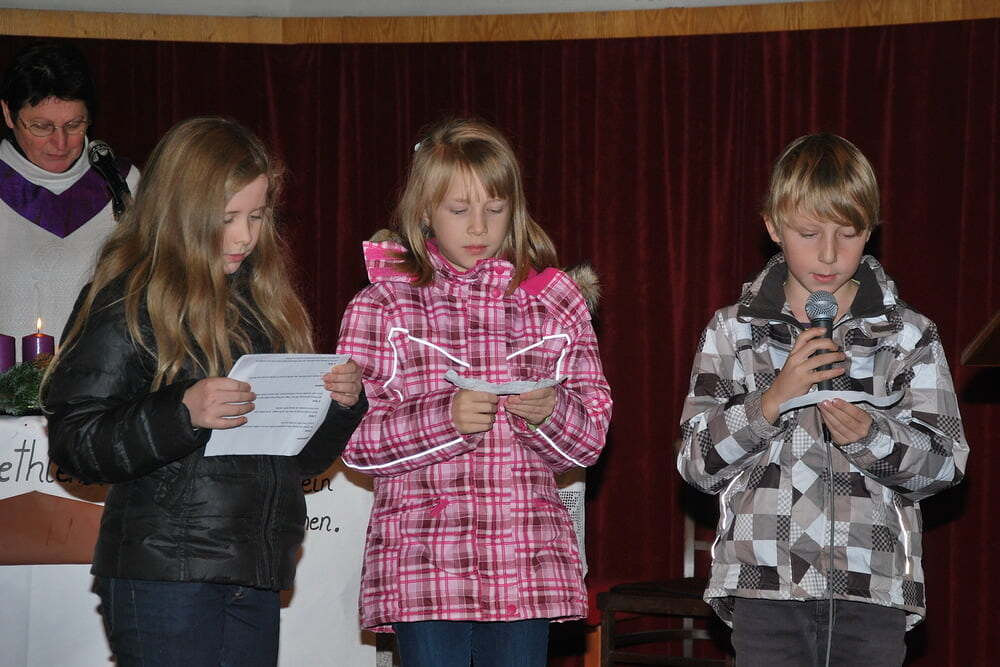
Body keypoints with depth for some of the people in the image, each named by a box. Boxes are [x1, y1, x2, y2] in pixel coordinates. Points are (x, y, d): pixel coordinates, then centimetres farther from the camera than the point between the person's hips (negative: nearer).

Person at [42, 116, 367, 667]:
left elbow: (300, 459, 20)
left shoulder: (263, 301, 16)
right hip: (164, 579, -6)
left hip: (254, 579, 6)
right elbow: (71, 444, -12)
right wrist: (182, 414, -24)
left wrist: (341, 405, 0)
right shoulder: (127, 303, -5)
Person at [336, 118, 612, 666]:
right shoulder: (383, 305, 5)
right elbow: (353, 438, -3)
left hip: (527, 561, 2)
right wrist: (445, 419, -17)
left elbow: (591, 436, 9)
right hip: (423, 560, -2)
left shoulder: (555, 300, 11)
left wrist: (550, 412, -13)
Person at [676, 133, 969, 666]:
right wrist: (772, 400, -13)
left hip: (875, 587, 1)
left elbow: (946, 462, 3)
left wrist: (870, 436, -15)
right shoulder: (733, 331, 7)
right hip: (766, 587, 0)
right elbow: (697, 463, 1)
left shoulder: (911, 336, 7)